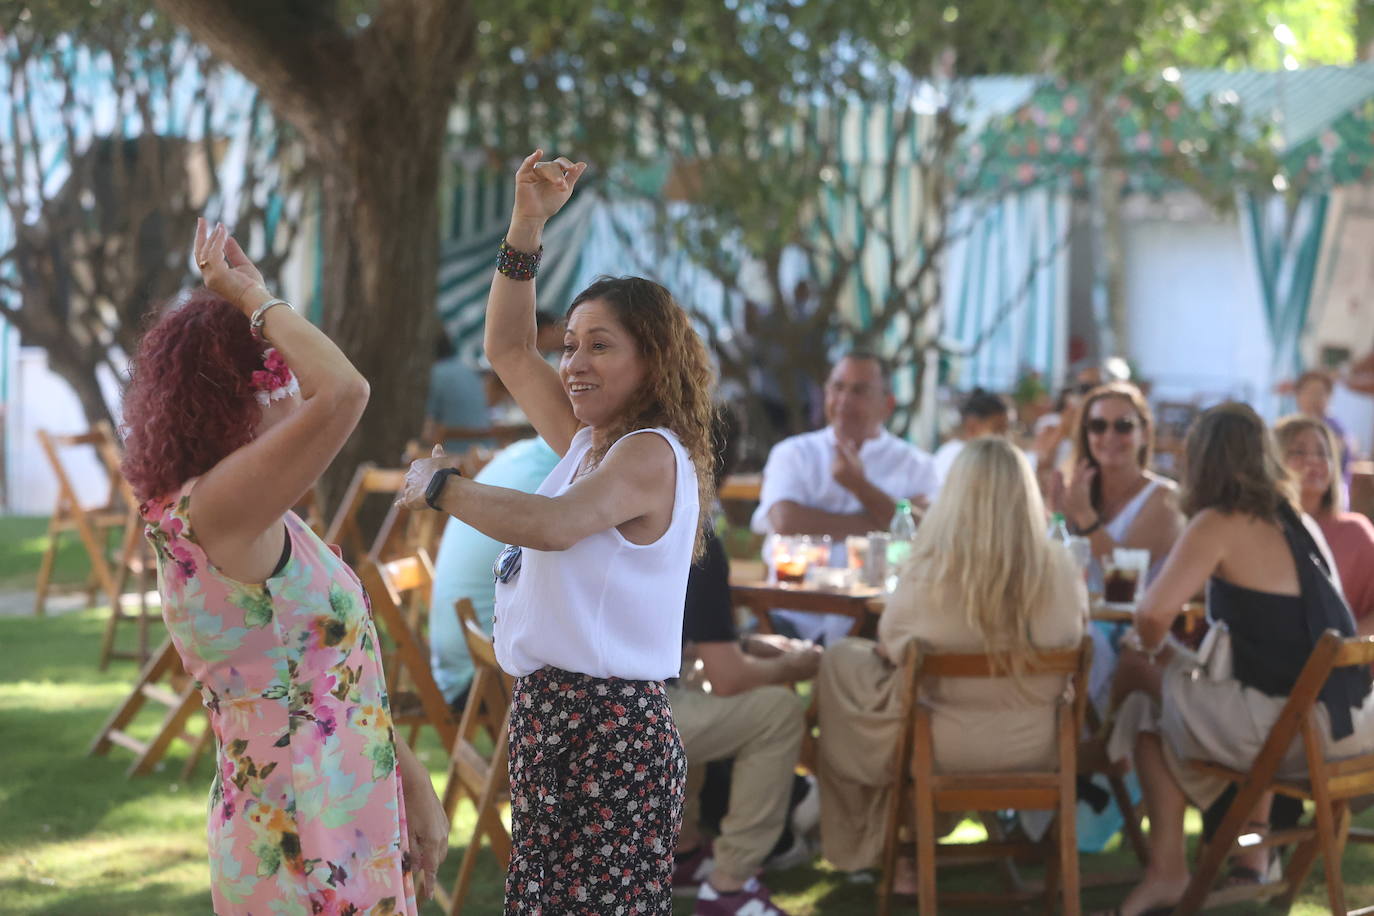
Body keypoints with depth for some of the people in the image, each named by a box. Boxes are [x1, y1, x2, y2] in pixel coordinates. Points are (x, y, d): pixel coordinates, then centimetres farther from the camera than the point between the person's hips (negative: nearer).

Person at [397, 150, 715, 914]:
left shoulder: (651, 454, -12)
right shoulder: (587, 443, 15)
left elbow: (553, 525, -28)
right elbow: (510, 349, 23)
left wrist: (440, 486, -13)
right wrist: (529, 223, 15)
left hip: (609, 731, -9)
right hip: (549, 715, 9)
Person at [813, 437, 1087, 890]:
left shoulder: (929, 574, -22)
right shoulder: (1059, 567, -14)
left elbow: (891, 648, -5)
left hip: (949, 745, -4)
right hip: (1037, 746, 4)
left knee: (840, 661, 21)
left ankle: (864, 842, 33)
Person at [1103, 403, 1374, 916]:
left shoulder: (1218, 525, -9)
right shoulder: (1300, 521, 11)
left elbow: (1154, 612, -19)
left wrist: (1147, 647, 2)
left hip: (1286, 728, -7)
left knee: (1147, 705, 17)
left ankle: (1167, 870, 15)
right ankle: (1254, 848, 35)